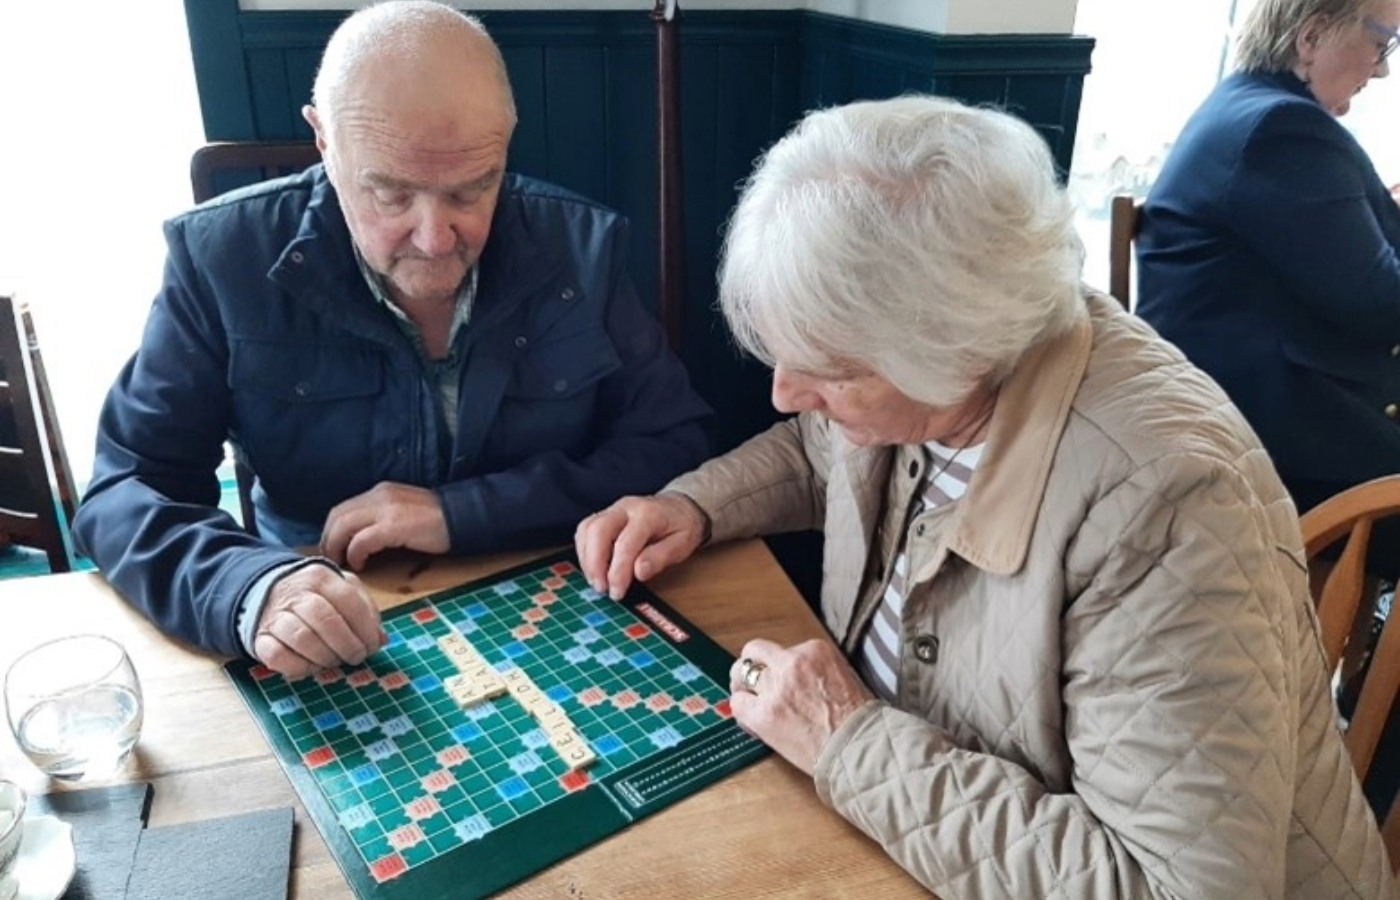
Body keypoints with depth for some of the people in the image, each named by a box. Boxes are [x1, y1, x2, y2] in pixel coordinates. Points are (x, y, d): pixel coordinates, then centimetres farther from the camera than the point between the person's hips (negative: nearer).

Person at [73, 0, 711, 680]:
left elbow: (676, 446, -6)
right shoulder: (227, 257, -10)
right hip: (324, 658, 1)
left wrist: (460, 513, -17)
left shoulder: (581, 247, -7)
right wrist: (251, 588, -29)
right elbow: (125, 490, -7)